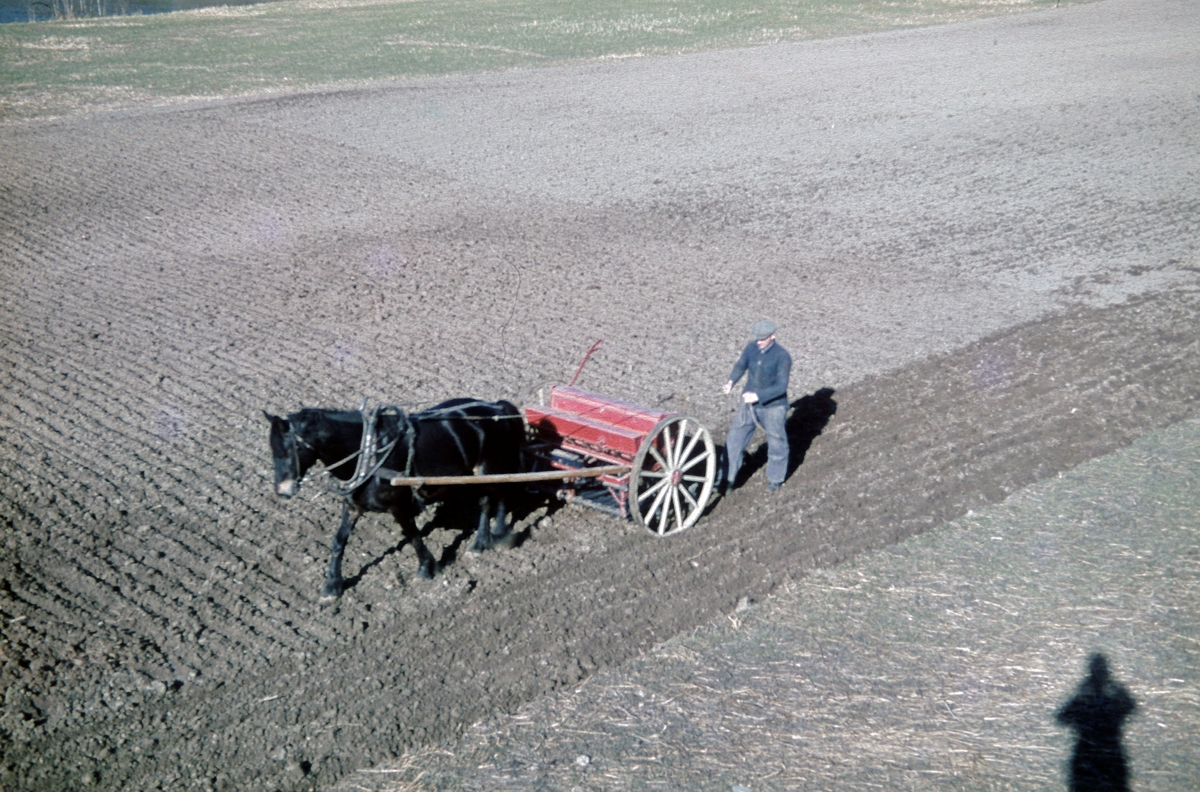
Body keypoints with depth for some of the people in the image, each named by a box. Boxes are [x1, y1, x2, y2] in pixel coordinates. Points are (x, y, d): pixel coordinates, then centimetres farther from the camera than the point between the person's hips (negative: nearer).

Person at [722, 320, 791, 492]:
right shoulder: (751, 348, -7)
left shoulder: (782, 356, -20)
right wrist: (731, 381, -12)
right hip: (749, 403, 4)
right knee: (734, 441, 4)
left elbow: (781, 386, -22)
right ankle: (728, 479, 15)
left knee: (776, 443, 13)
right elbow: (741, 365, 8)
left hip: (773, 406, -4)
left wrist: (758, 396, -31)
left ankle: (775, 479, 35)